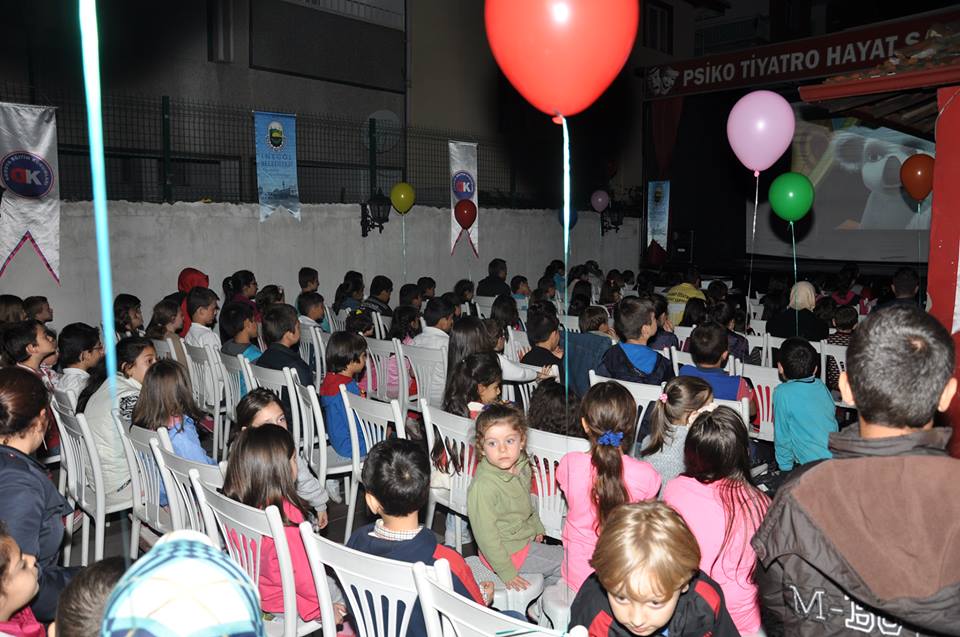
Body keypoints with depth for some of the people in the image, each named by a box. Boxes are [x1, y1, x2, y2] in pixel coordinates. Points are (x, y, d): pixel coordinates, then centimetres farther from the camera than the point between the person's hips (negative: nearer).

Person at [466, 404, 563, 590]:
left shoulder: (522, 466, -5)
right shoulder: (483, 486, -31)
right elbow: (485, 533, -25)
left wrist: (536, 527, 21)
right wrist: (506, 572, -21)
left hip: (526, 538, 8)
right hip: (508, 552, -8)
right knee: (564, 561, -5)